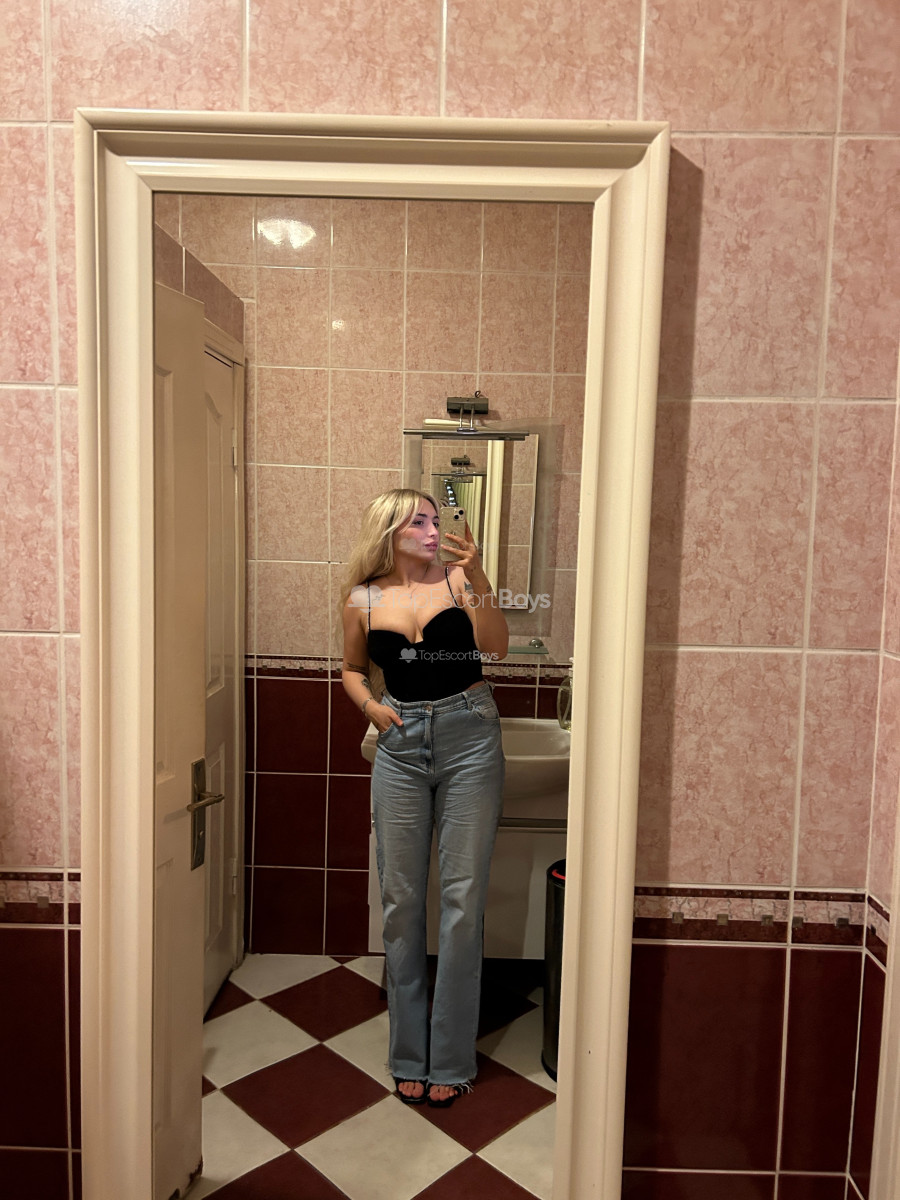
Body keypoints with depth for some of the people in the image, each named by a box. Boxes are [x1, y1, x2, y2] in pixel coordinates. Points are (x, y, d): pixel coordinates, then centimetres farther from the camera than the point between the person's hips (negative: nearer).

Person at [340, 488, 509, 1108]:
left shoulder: (458, 578, -1)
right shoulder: (363, 600, 4)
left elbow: (496, 646, -14)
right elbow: (354, 668, 18)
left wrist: (478, 578, -24)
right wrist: (370, 703, -1)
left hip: (469, 738, -1)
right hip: (402, 746, 2)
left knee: (463, 898, 4)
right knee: (401, 900, 8)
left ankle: (452, 1059, 21)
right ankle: (409, 1055, 27)